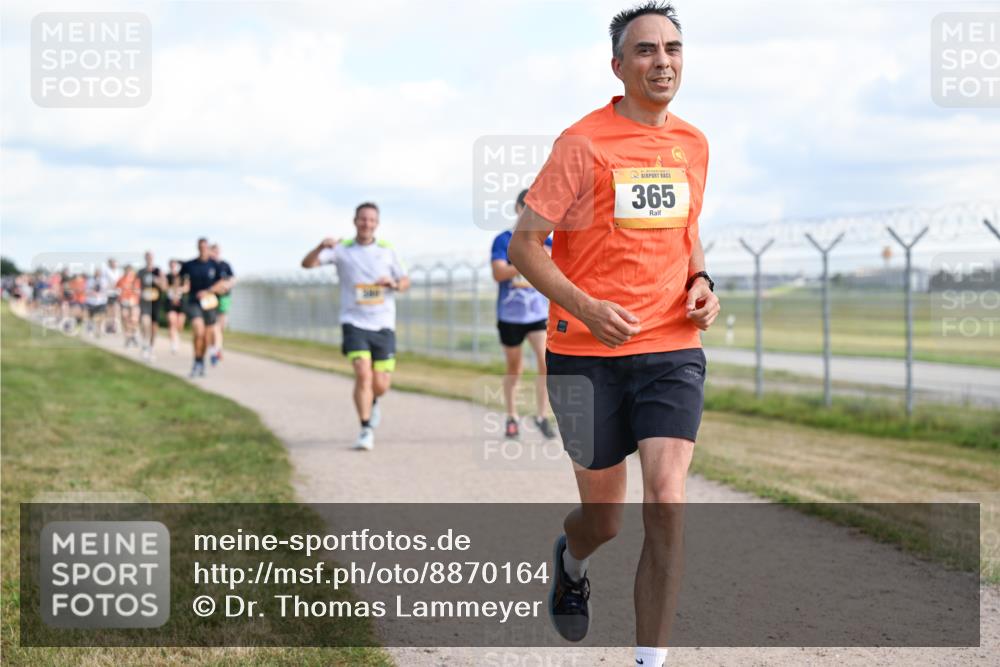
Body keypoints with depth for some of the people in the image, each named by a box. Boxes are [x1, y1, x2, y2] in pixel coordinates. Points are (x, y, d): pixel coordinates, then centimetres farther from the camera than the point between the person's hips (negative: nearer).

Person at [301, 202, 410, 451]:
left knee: (380, 386, 0)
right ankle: (366, 431, -9)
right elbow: (307, 264, -10)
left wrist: (393, 284, -10)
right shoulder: (342, 250, 1)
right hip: (354, 324, -2)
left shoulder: (386, 250, 7)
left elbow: (405, 282, 13)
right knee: (363, 374, -20)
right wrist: (321, 247, -30)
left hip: (383, 326, 2)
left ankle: (372, 403, 37)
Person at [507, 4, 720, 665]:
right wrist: (586, 307, -19)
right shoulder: (583, 143, -8)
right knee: (604, 521, 8)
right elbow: (524, 244, -7)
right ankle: (571, 559, 47)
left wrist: (701, 282, 4)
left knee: (667, 503, -15)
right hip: (588, 354, -3)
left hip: (673, 349, 3)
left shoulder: (693, 145, 9)